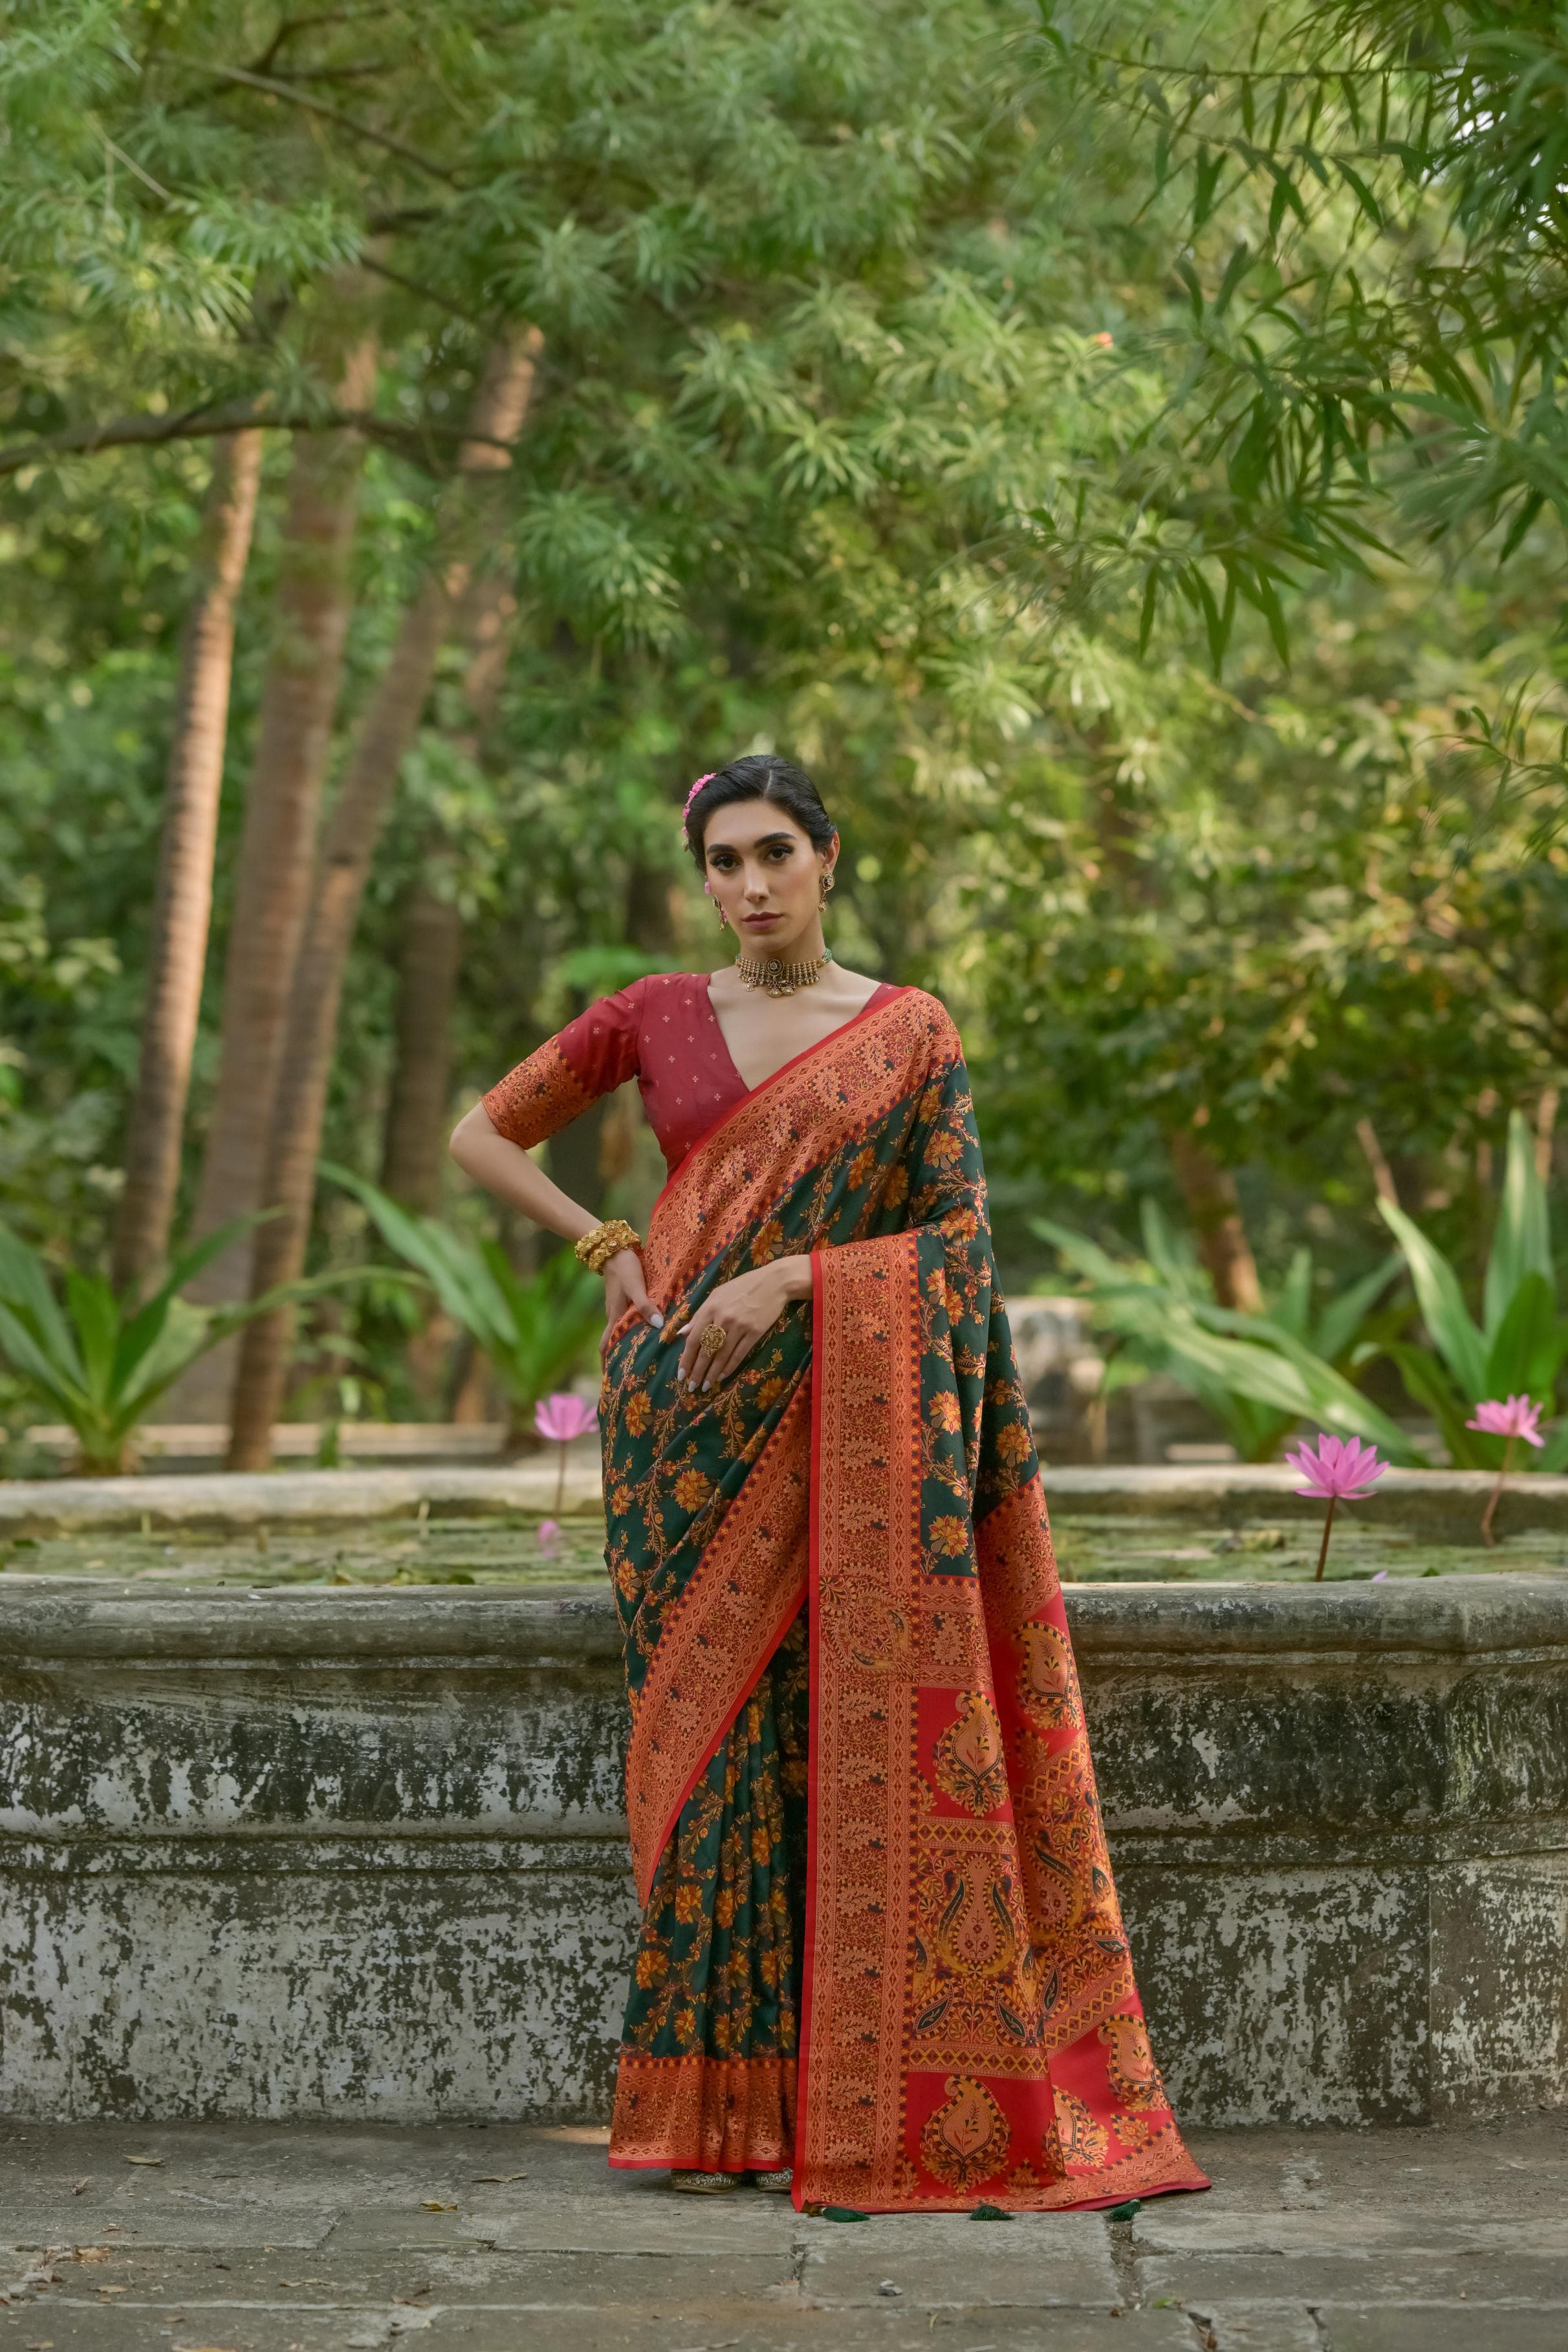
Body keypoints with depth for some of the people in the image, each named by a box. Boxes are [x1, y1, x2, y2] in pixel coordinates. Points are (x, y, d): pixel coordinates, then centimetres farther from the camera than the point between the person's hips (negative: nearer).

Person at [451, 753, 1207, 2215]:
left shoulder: (913, 1033, 4)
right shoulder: (657, 1016, 8)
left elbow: (958, 1233, -2)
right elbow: (482, 1136, 15)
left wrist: (786, 1281, -14)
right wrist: (607, 1247, 1)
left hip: (844, 1419, -1)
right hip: (691, 1423, 1)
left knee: (858, 1737, -6)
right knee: (718, 1735, 0)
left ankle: (866, 2103, 1)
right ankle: (717, 2106, 5)